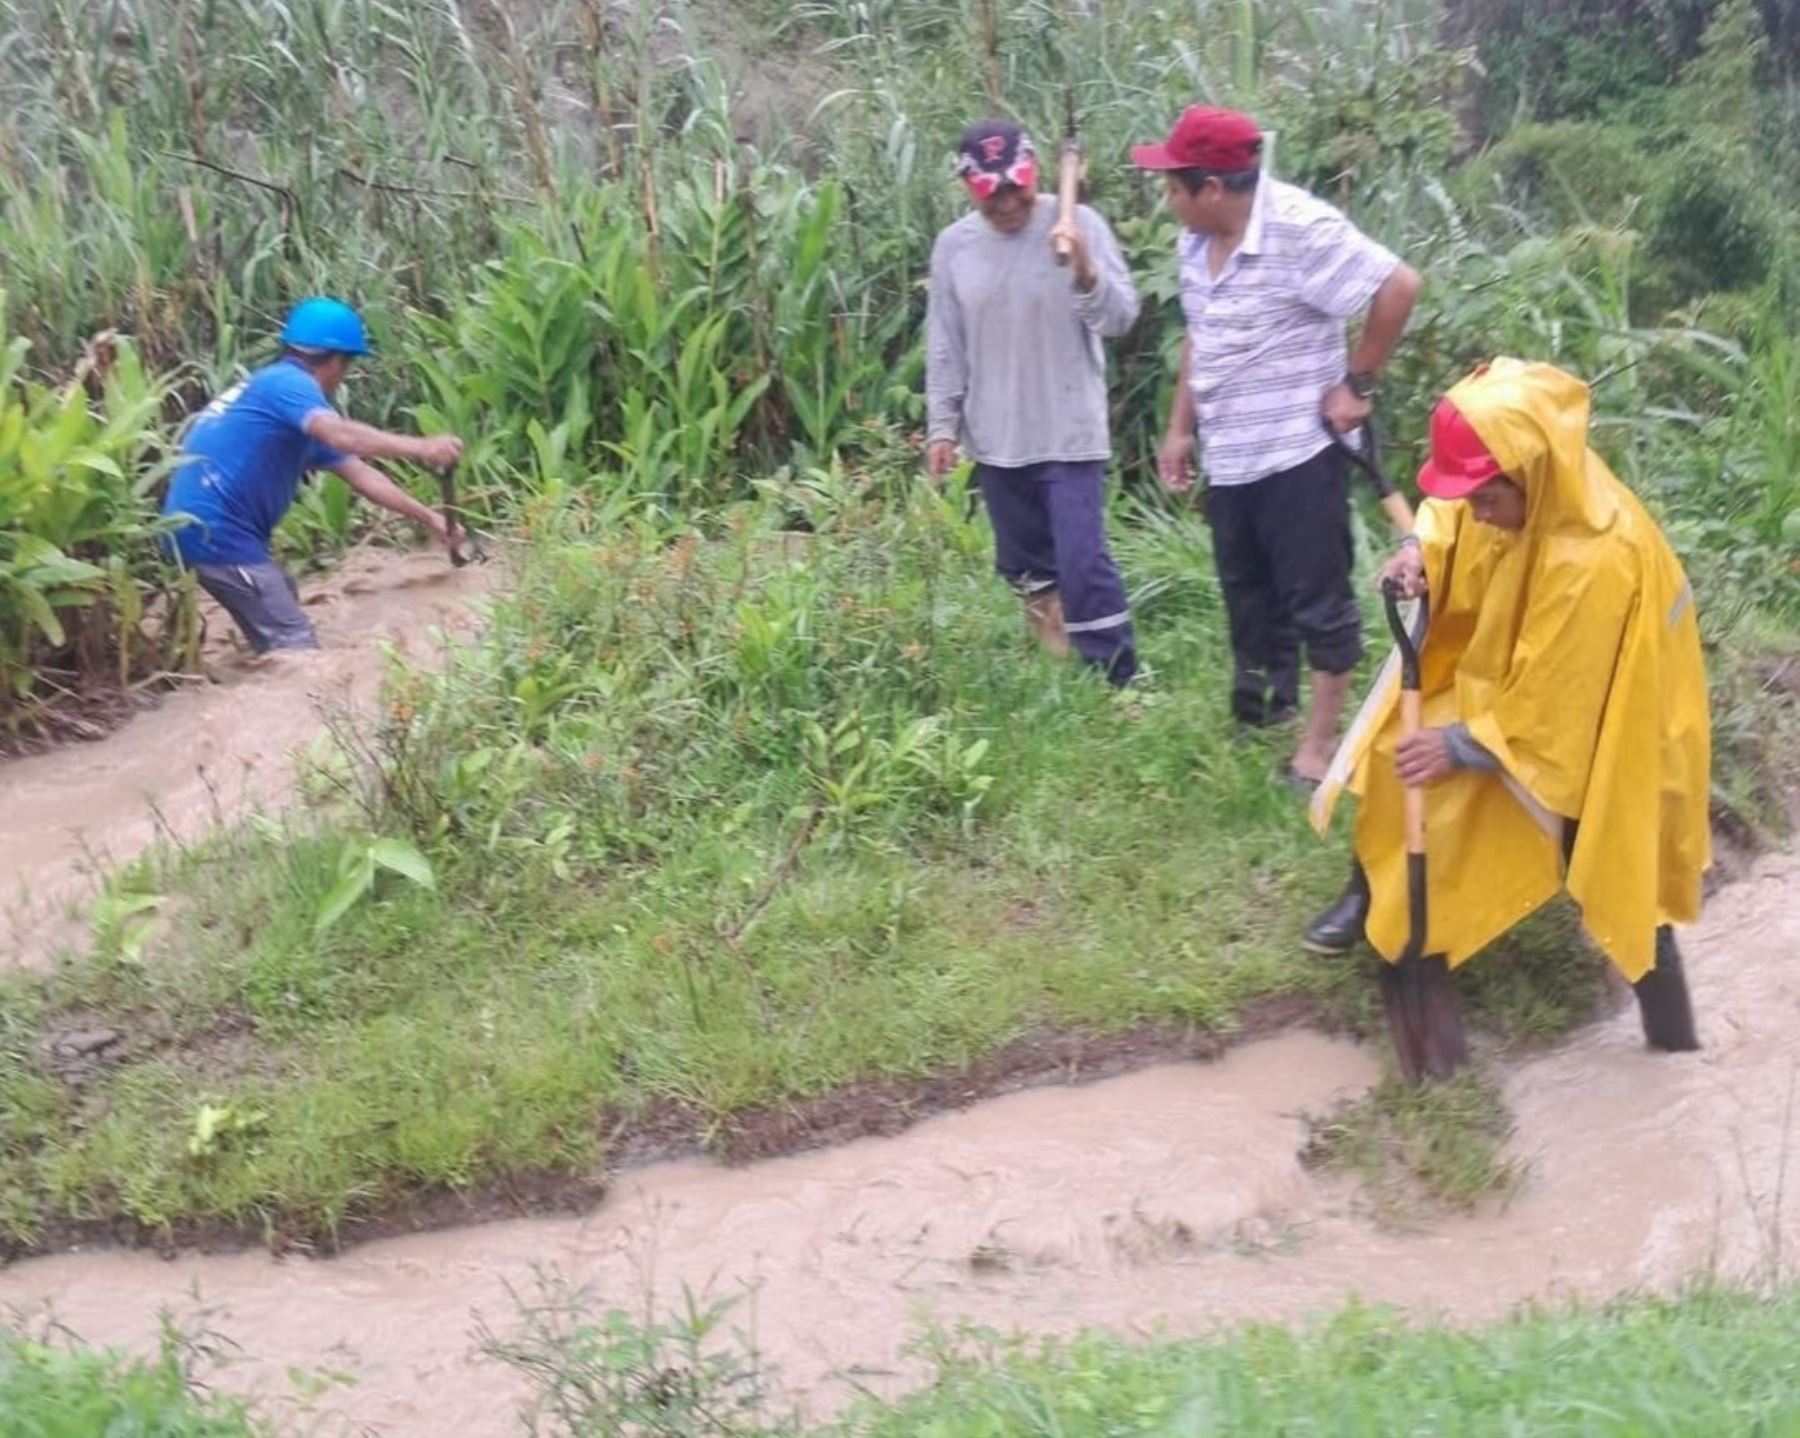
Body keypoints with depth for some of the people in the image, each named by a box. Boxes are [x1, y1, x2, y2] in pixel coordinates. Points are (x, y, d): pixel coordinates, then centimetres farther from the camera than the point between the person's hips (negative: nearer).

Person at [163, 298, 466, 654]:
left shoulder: (284, 391, 21)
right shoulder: (288, 383, -9)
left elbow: (362, 475, 20)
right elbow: (340, 435, -30)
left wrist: (429, 518, 18)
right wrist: (420, 448, -34)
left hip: (211, 527, 11)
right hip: (214, 529, -11)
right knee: (294, 645, -11)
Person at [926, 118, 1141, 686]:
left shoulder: (1077, 225, -10)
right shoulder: (953, 246, 1)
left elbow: (1122, 318, -14)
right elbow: (945, 348, 7)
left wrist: (1086, 276, -32)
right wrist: (942, 427, 5)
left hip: (1070, 435, -4)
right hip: (994, 440, 4)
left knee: (1083, 563, -10)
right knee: (1025, 567, 17)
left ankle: (1119, 684, -1)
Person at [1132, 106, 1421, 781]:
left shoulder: (1300, 229, -20)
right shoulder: (1195, 242, 6)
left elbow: (1398, 286, -22)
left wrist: (1358, 384, -16)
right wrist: (1179, 429, 15)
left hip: (1299, 454, -8)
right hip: (1227, 461, 8)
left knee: (1318, 601, 3)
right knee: (1248, 601, 18)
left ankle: (1319, 743, 14)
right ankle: (1258, 719, 33)